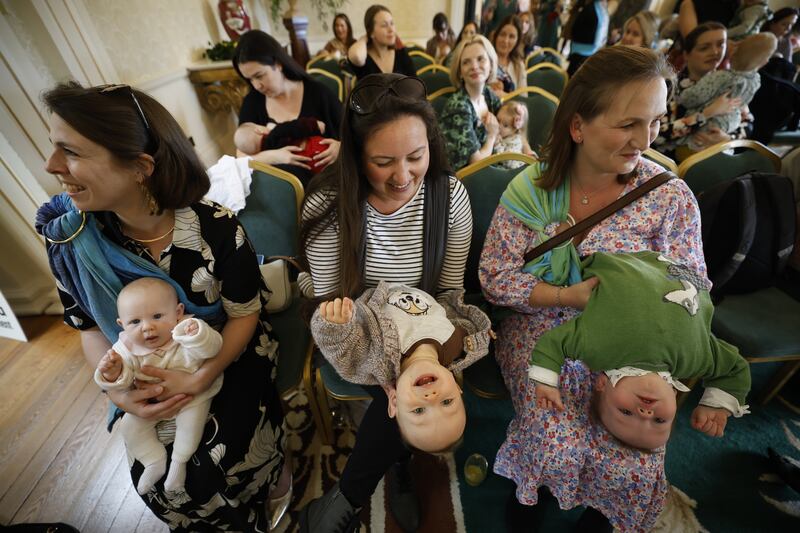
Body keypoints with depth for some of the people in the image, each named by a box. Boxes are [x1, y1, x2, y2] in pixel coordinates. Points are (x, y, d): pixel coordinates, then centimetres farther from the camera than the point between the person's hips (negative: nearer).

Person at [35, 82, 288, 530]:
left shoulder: (217, 229, -26)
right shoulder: (69, 237, -15)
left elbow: (245, 315, -15)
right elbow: (90, 327, -1)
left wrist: (199, 380, -25)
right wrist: (117, 390, -16)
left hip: (233, 359, -3)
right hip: (152, 375, 4)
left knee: (207, 474, -9)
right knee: (152, 477, 0)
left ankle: (274, 475, 29)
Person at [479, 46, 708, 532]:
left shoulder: (672, 197, -6)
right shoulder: (532, 189, -9)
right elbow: (495, 279, -10)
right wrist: (570, 296, -21)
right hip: (543, 333, -1)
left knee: (634, 466, -12)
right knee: (558, 446, -18)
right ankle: (527, 491, 21)